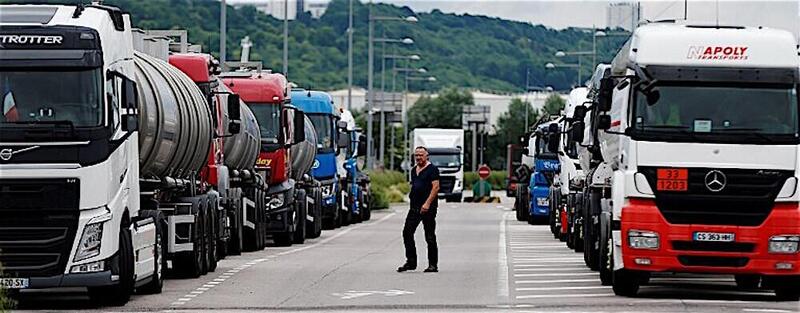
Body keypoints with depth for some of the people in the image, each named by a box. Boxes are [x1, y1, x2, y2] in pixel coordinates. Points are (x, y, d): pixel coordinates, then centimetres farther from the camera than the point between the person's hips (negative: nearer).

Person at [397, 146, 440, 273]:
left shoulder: (432, 169, -6)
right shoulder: (414, 170, 17)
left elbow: (436, 187, -14)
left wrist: (427, 203, -21)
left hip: (428, 208, -8)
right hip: (414, 207, 8)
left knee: (430, 237, -2)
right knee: (407, 233, 1)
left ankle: (433, 265, 4)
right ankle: (411, 262, 8)